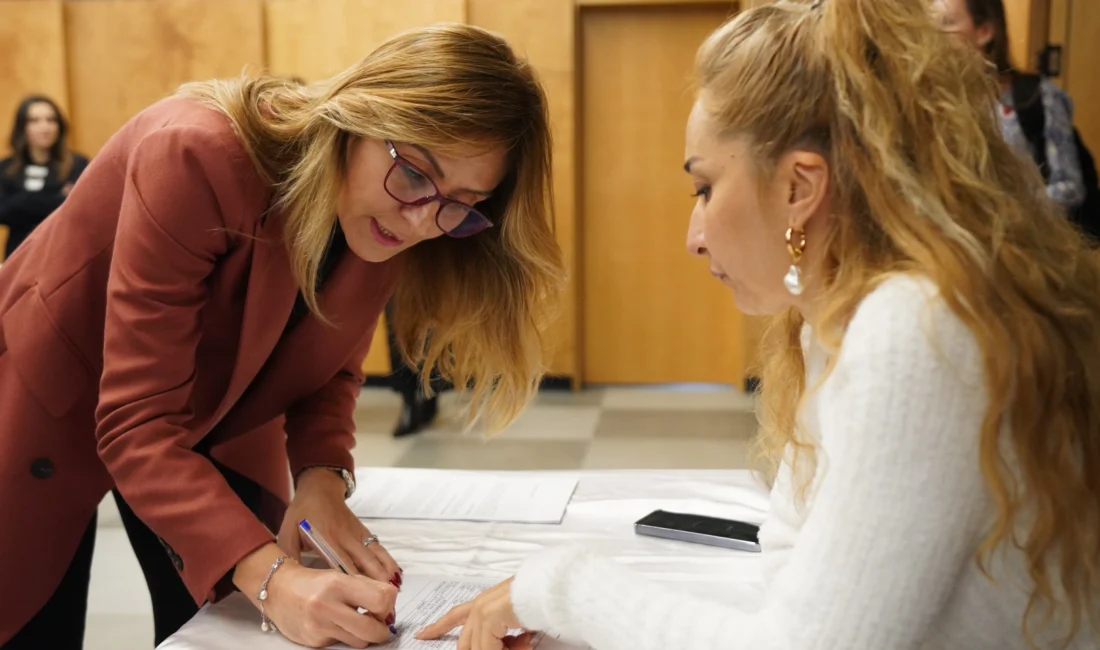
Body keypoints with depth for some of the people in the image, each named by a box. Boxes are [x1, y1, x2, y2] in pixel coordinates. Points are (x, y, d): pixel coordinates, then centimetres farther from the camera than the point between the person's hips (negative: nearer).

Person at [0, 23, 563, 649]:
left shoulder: (393, 225, -18)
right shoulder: (198, 156, -37)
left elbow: (328, 368, -5)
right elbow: (137, 421, -38)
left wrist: (321, 477, -25)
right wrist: (270, 577, -49)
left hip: (216, 425, 5)